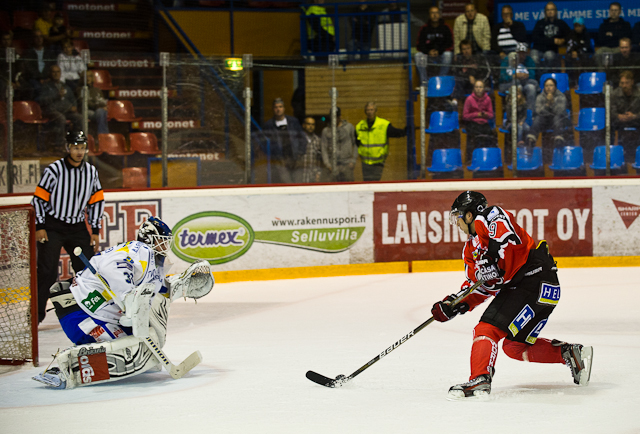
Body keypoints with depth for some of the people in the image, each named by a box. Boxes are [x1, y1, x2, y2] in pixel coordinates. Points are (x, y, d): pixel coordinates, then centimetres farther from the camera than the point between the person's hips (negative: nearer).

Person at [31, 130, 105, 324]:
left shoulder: (91, 172, 4)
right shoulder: (54, 170, -11)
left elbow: (96, 201, 11)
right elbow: (39, 198, -8)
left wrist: (95, 231, 7)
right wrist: (39, 227, -11)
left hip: (77, 228, 5)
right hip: (52, 227, -5)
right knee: (47, 272, -10)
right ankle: (37, 313, -5)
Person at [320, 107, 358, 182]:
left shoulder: (349, 127, 7)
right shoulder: (326, 131, 8)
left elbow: (355, 144, 8)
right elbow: (323, 148, 7)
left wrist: (353, 160, 0)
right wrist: (327, 163, -3)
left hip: (347, 164, -1)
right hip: (333, 164, 1)